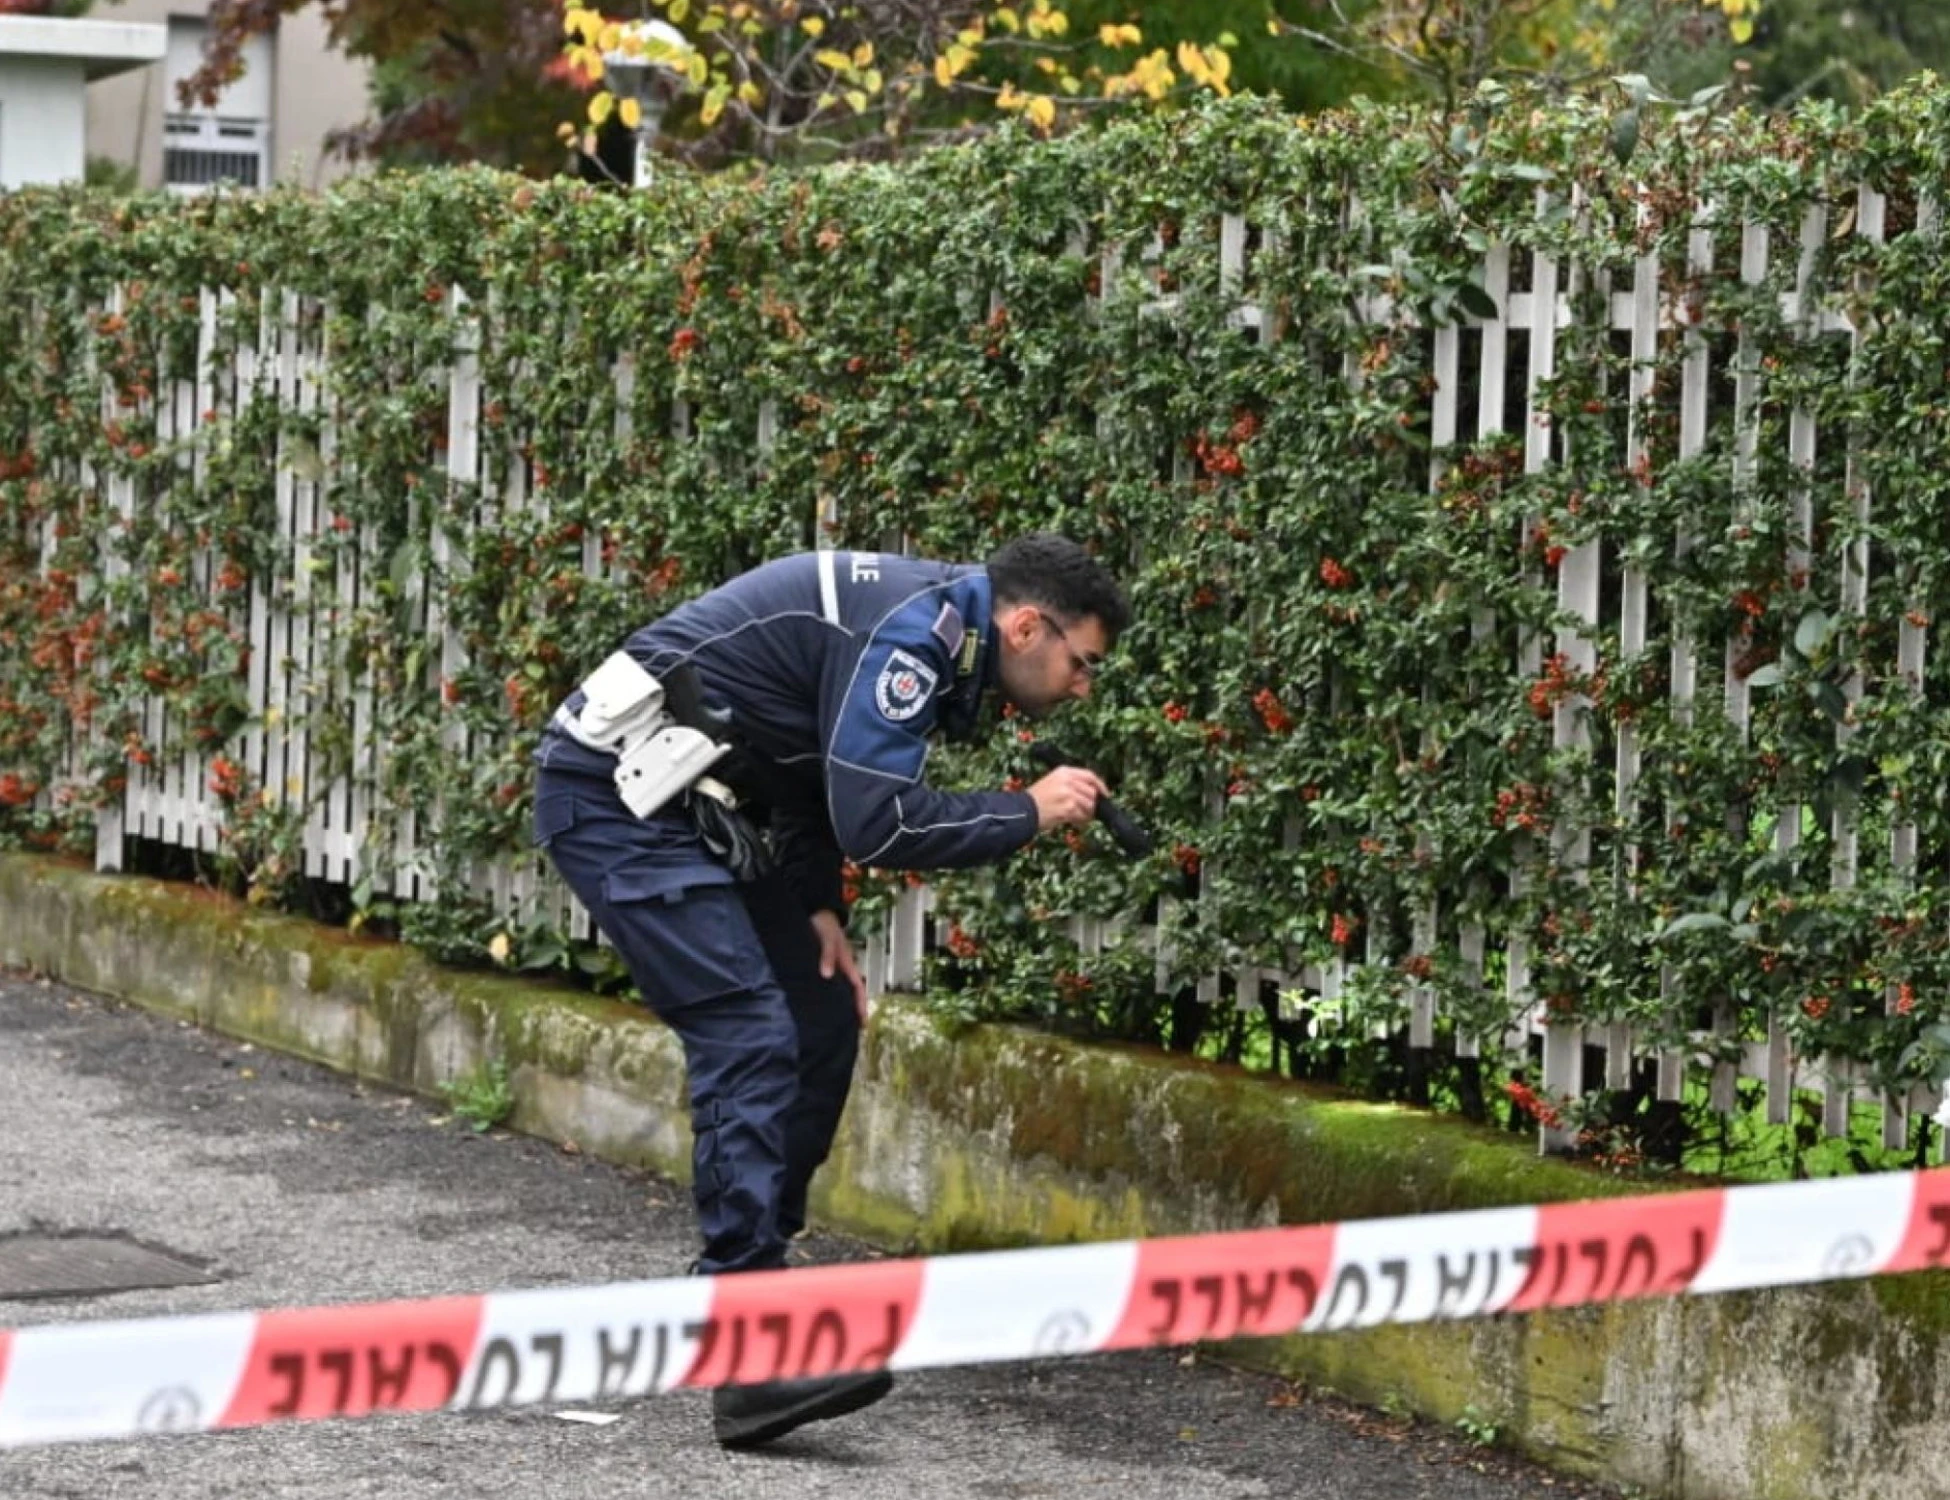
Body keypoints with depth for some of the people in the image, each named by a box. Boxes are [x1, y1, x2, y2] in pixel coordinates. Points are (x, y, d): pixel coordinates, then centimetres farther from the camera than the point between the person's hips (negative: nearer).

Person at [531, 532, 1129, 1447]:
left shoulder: (928, 628, 12)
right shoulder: (913, 629, -19)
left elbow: (826, 781, 18)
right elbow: (876, 822, -24)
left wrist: (817, 906, 3)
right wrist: (1028, 814, -12)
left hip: (683, 800, 11)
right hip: (616, 796, -11)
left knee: (824, 1022, 11)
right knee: (750, 1040, -18)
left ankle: (749, 1267, 21)